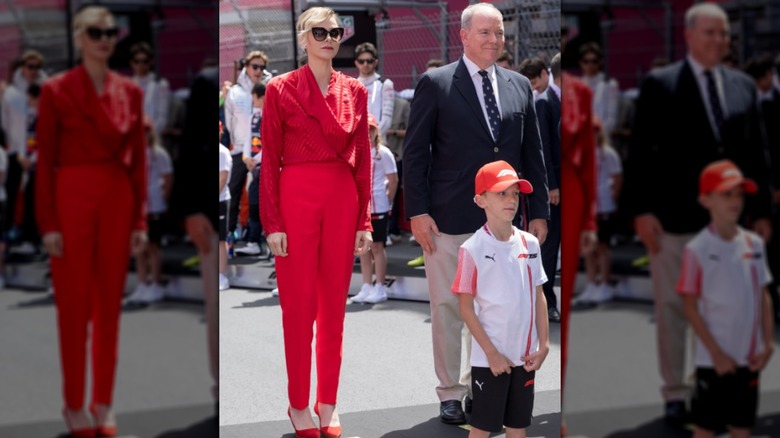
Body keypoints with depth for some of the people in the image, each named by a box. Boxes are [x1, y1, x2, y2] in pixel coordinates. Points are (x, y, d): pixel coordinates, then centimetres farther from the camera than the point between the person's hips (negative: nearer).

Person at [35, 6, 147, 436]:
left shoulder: (130, 92, 6)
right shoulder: (56, 91, -4)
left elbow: (138, 158, 8)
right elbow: (45, 161, -5)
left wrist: (140, 219, 4)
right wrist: (48, 224, -9)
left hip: (117, 201, 4)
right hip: (72, 199, -3)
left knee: (110, 304, 8)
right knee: (74, 305, 2)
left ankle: (104, 402, 18)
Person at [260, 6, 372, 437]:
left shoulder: (354, 91, 7)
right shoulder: (281, 89, -3)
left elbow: (363, 160, 8)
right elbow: (269, 160, -4)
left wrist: (364, 221, 5)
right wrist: (273, 224, -8)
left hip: (343, 200, 3)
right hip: (296, 198, -3)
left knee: (334, 303, 8)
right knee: (299, 304, 2)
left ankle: (328, 402, 19)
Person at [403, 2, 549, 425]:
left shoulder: (519, 86, 11)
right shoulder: (435, 84, -1)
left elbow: (532, 153, 12)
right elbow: (415, 152, -2)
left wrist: (539, 211, 8)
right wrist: (417, 211, -9)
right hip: (449, 218, -3)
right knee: (448, 307, 3)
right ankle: (451, 394, 14)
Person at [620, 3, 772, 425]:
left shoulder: (743, 86, 12)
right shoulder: (659, 85, -1)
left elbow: (755, 152, 13)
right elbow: (640, 152, -4)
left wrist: (761, 210, 9)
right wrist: (641, 210, -11)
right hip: (674, 217, -3)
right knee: (673, 307, 4)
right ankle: (675, 395, 14)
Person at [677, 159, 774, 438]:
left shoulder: (754, 244, 2)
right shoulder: (698, 250, -13)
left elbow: (763, 297, 8)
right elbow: (690, 307, -11)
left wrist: (768, 343, 0)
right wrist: (716, 353, -14)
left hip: (749, 358, 5)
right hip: (714, 359, -5)